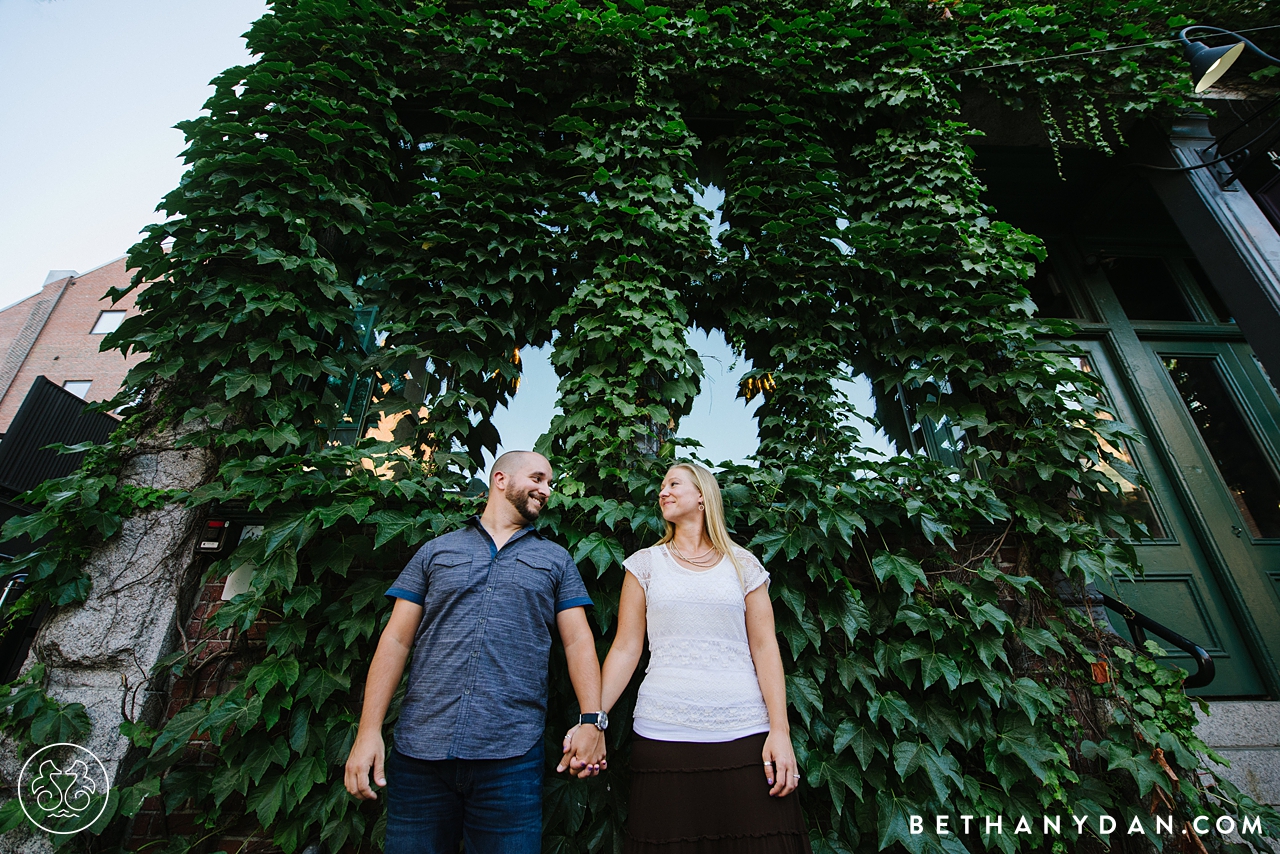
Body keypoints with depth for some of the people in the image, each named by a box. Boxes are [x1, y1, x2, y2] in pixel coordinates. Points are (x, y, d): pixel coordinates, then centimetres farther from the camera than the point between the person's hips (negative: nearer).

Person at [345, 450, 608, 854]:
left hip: (511, 756, 0)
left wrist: (591, 719, -8)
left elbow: (578, 642, 4)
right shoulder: (436, 551, 10)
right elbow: (396, 640, 6)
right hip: (418, 750, 1)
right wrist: (368, 731, -2)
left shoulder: (556, 560, 10)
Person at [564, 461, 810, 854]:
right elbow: (625, 648, 4)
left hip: (745, 734, 0)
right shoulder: (645, 563, 7)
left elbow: (765, 648, 4)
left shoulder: (743, 564, 8)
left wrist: (780, 730, -5)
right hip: (664, 735, 0)